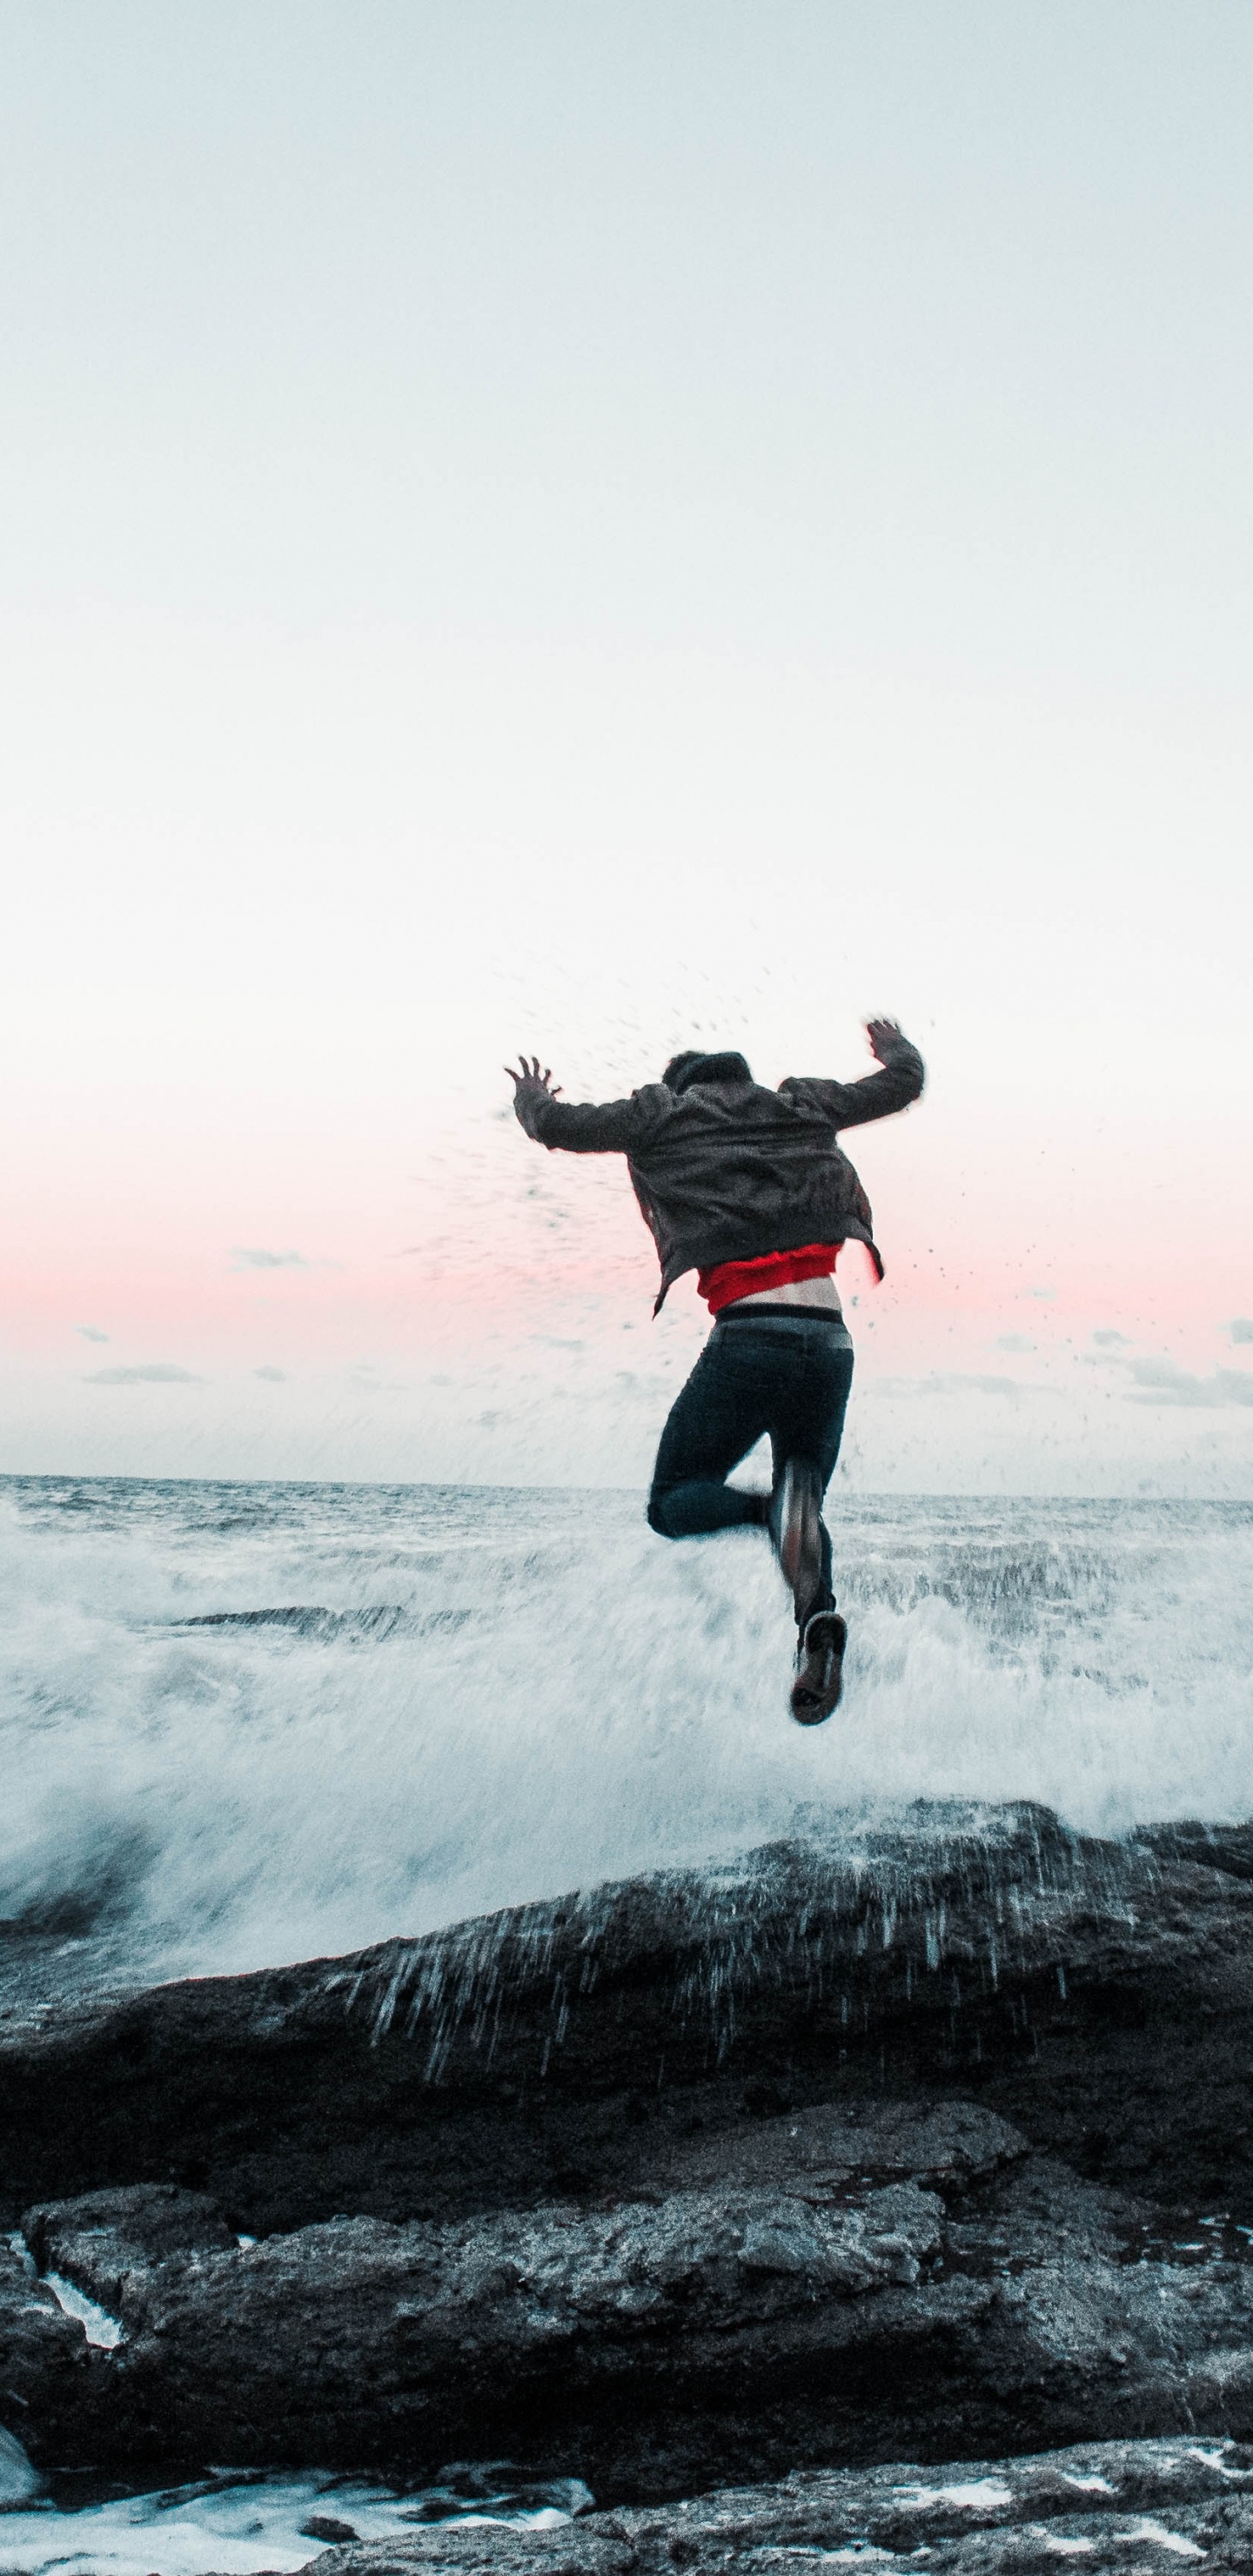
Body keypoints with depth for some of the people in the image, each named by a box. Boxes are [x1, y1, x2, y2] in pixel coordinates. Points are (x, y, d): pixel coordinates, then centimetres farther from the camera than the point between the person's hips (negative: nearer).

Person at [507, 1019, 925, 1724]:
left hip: (748, 1336, -3)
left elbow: (559, 1124, 20)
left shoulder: (664, 1115, 14)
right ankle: (819, 1618, -18)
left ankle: (774, 1510, -26)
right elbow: (904, 1083, 32)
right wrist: (898, 1049, 55)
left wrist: (533, 1102, 43)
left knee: (674, 1502, 8)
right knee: (804, 1504, 16)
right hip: (830, 1341, 3)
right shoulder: (802, 1107, 21)